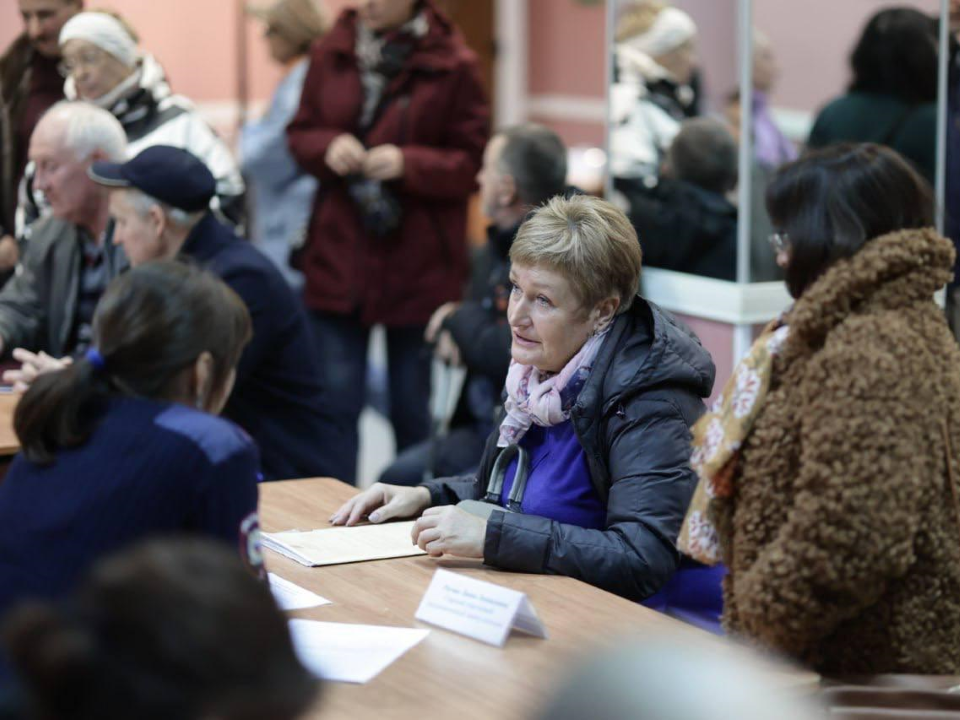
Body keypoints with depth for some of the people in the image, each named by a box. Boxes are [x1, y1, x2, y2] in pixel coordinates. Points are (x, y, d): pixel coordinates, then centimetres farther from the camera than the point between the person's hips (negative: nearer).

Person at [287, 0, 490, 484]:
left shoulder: (452, 64, -7)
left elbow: (472, 162, -5)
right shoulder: (332, 53, 4)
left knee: (412, 408, 9)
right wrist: (328, 148, -12)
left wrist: (408, 163, -21)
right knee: (335, 400, 3)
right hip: (338, 257, 3)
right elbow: (300, 134, 11)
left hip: (418, 267, -2)